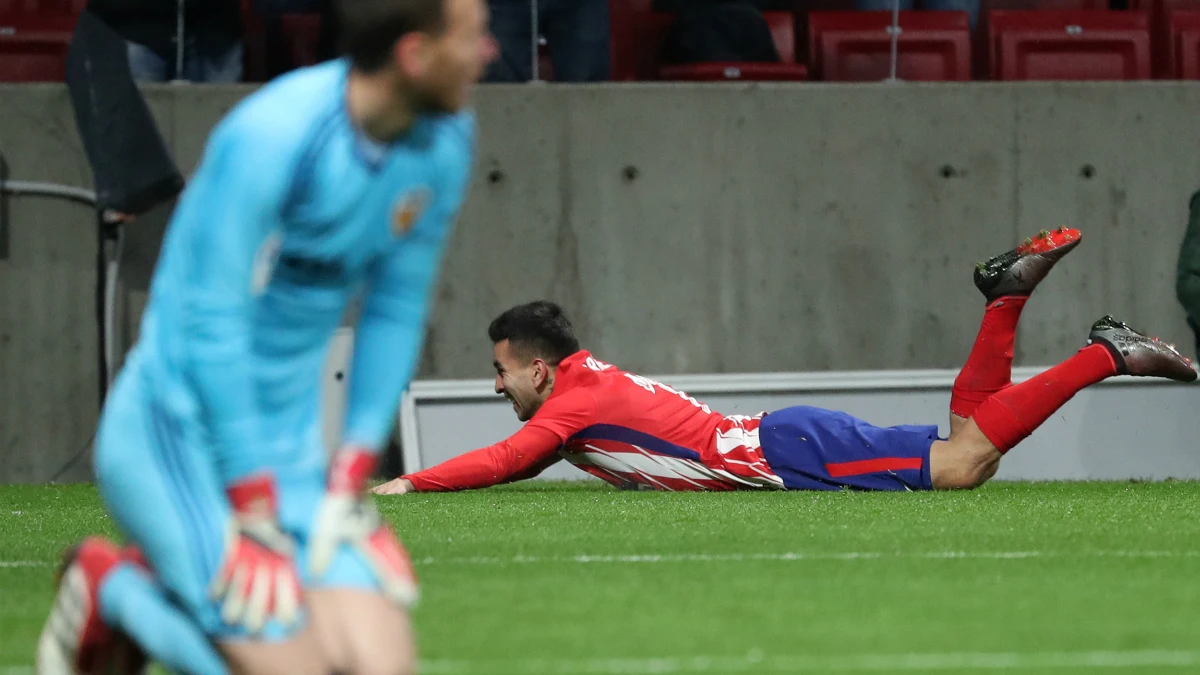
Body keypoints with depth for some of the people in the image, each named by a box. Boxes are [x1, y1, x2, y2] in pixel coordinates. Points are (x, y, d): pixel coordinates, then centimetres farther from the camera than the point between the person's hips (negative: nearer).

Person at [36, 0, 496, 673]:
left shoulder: (446, 139, -1)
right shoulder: (272, 136, -23)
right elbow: (212, 322, -21)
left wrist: (352, 475, 1)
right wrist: (254, 513, -20)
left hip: (288, 442, 7)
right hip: (177, 434, -7)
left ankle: (145, 588, 12)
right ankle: (111, 587, 9)